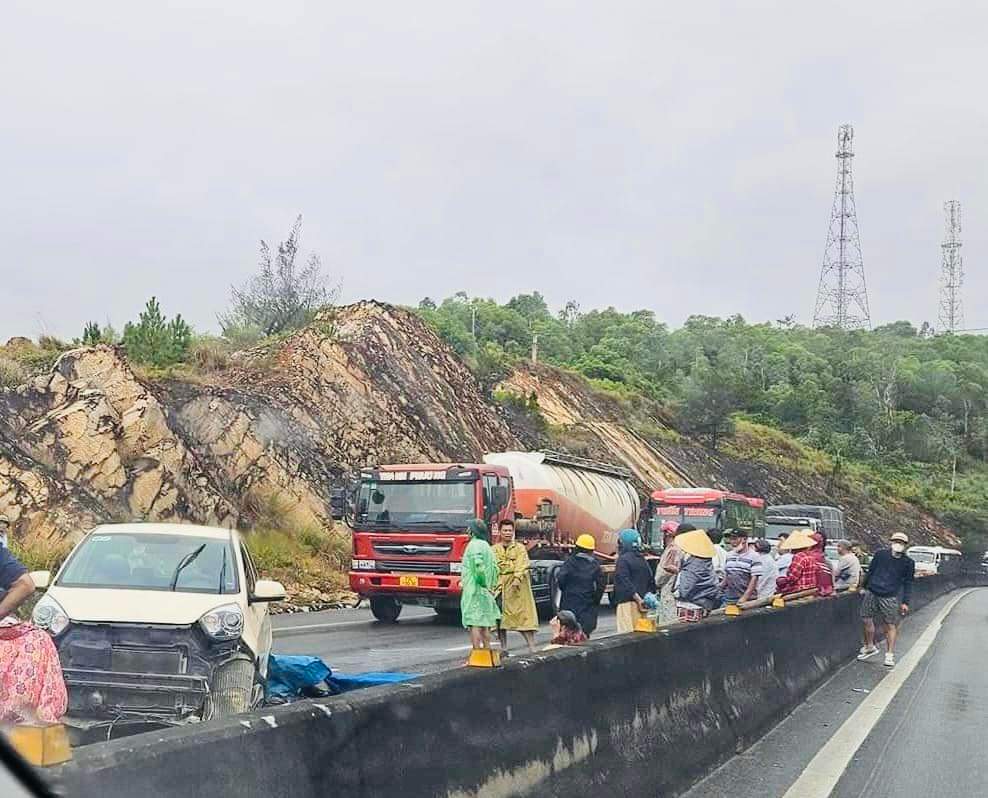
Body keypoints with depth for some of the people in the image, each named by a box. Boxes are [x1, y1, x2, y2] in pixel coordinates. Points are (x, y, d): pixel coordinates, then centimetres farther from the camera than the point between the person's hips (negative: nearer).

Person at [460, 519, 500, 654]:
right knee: (485, 624, 14)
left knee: (474, 624, -10)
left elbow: (478, 565, -24)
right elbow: (494, 568, 17)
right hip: (485, 592, 9)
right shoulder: (487, 546, 16)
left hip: (474, 590, -9)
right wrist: (491, 585, 15)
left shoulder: (474, 545, -10)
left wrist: (482, 582, -16)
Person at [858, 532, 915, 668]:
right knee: (867, 620, 8)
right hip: (872, 593, 2)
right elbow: (870, 571, 15)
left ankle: (890, 654, 8)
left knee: (890, 626, -2)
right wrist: (864, 586, 18)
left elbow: (908, 583, 5)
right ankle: (869, 647, 29)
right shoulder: (880, 554, 4)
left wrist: (905, 602, 1)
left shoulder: (908, 562, 2)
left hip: (890, 598, -2)